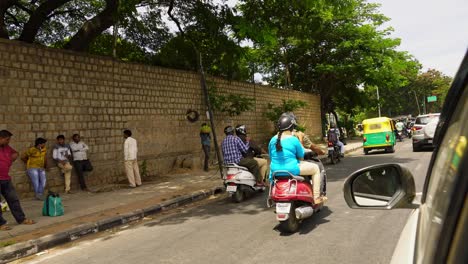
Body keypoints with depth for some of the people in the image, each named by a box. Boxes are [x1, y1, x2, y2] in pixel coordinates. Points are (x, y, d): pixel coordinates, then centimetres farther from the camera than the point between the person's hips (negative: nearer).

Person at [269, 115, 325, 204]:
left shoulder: (273, 140, 5)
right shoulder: (293, 139, -10)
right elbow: (301, 156, 0)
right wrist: (300, 141, 15)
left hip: (275, 170, 6)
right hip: (291, 169, -6)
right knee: (315, 168, 12)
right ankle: (316, 197, 12)